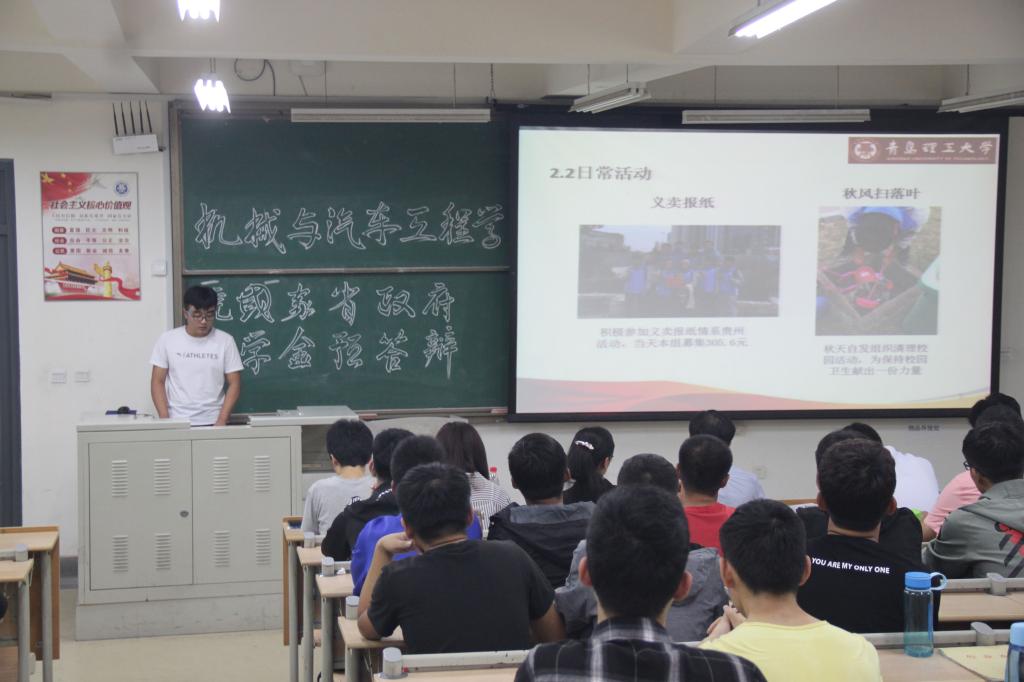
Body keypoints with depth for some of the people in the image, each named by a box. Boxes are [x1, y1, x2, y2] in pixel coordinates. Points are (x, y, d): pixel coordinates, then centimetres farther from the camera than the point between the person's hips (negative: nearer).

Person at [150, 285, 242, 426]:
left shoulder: (225, 341, 0)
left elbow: (234, 384, 0)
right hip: (176, 422, 0)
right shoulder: (167, 340, 1)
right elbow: (157, 382, 2)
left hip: (212, 423, 0)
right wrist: (165, 421, -9)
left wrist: (221, 421, -10)